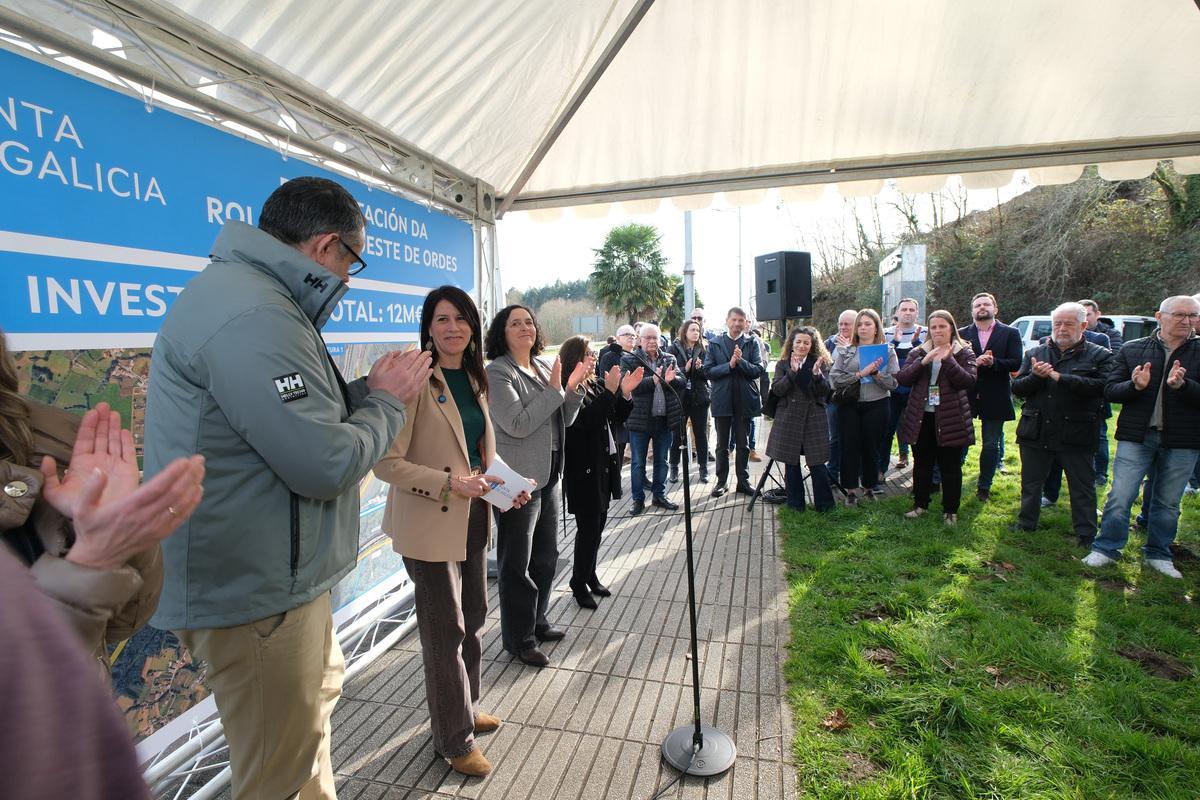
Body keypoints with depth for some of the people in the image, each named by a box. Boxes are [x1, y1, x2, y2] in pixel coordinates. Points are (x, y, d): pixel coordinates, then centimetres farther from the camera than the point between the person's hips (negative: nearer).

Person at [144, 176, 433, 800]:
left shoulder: (250, 294, 10)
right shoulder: (251, 315, -26)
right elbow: (328, 466, -28)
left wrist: (368, 390, 1)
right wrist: (388, 401, -12)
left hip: (278, 578, 11)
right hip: (255, 593, -11)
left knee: (321, 686, 31)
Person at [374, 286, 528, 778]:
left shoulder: (473, 379, 7)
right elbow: (387, 462, -20)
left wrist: (505, 485, 0)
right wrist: (452, 484, -25)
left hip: (473, 518, 7)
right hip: (430, 525, -7)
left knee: (473, 620, 21)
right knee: (446, 631, 8)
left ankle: (468, 709, 44)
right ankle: (453, 740, 30)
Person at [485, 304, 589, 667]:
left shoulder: (545, 365, 9)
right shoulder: (498, 372, -12)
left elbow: (564, 420, 11)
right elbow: (517, 424, -22)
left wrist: (574, 387, -5)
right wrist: (554, 389, -18)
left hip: (548, 475, 8)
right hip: (518, 478, -8)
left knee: (546, 555, 20)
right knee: (517, 562, 6)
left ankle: (536, 621, 40)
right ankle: (519, 639, 23)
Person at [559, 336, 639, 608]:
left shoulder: (597, 384, 8)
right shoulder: (567, 389, -13)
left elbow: (616, 418, 11)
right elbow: (585, 419, -27)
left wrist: (625, 393, -5)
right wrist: (610, 392, -28)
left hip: (604, 465, 8)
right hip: (583, 469, -7)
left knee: (598, 524, 16)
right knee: (589, 526, 0)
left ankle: (589, 574, 32)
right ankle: (579, 583, 16)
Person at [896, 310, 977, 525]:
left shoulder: (964, 353, 1)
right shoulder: (918, 352, 7)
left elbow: (969, 381, -14)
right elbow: (902, 378, -6)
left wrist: (948, 360, -21)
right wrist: (923, 362, -18)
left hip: (950, 419, -2)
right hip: (921, 417, 2)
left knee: (950, 467, 6)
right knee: (921, 464, 12)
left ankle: (950, 510, 18)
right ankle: (920, 504, 26)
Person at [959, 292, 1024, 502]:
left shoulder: (1010, 333, 4)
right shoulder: (962, 334, 5)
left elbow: (1015, 363, -6)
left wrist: (993, 362, -22)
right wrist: (973, 362, -22)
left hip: (995, 398, 0)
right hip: (966, 395, 0)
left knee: (991, 445, 8)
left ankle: (984, 486, 20)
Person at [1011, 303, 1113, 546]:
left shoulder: (1099, 355, -1)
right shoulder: (1035, 353, 8)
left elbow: (1101, 386, -19)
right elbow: (1016, 387, 1)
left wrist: (1059, 377, -22)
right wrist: (1035, 376, -18)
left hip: (1075, 435, -3)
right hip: (1036, 432, 3)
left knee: (1083, 488, 8)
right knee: (1030, 483, 15)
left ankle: (1086, 536, 22)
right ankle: (1026, 525, 30)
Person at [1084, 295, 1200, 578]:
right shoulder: (1132, 349, 2)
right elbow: (1110, 390, 0)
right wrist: (1135, 386, -18)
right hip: (1136, 437, -1)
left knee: (1168, 502, 13)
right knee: (1119, 497, -1)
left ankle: (1159, 555, 28)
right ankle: (1106, 549, 12)